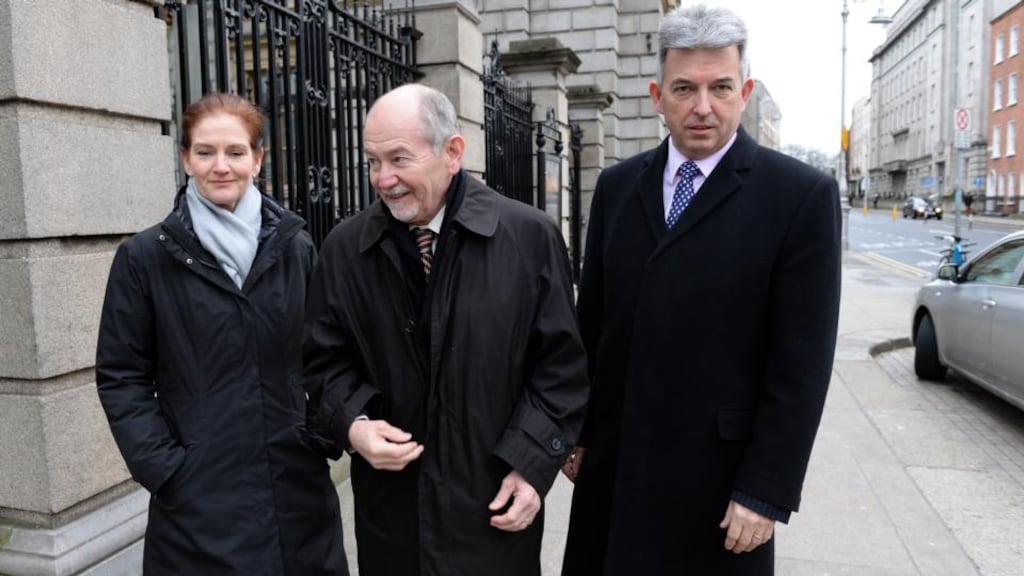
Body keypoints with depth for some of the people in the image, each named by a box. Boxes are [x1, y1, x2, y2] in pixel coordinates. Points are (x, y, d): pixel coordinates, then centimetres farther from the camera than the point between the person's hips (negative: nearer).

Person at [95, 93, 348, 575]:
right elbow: (121, 377, -2)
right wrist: (165, 469, -8)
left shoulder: (296, 248, 3)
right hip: (197, 496, -2)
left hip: (298, 483, 3)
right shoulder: (144, 257, -3)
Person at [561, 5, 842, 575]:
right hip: (613, 463, 4)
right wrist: (576, 429, 10)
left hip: (716, 473, -4)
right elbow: (592, 320, 8)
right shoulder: (618, 185, 4)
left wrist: (767, 490, -11)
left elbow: (801, 362, -11)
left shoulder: (802, 195, -9)